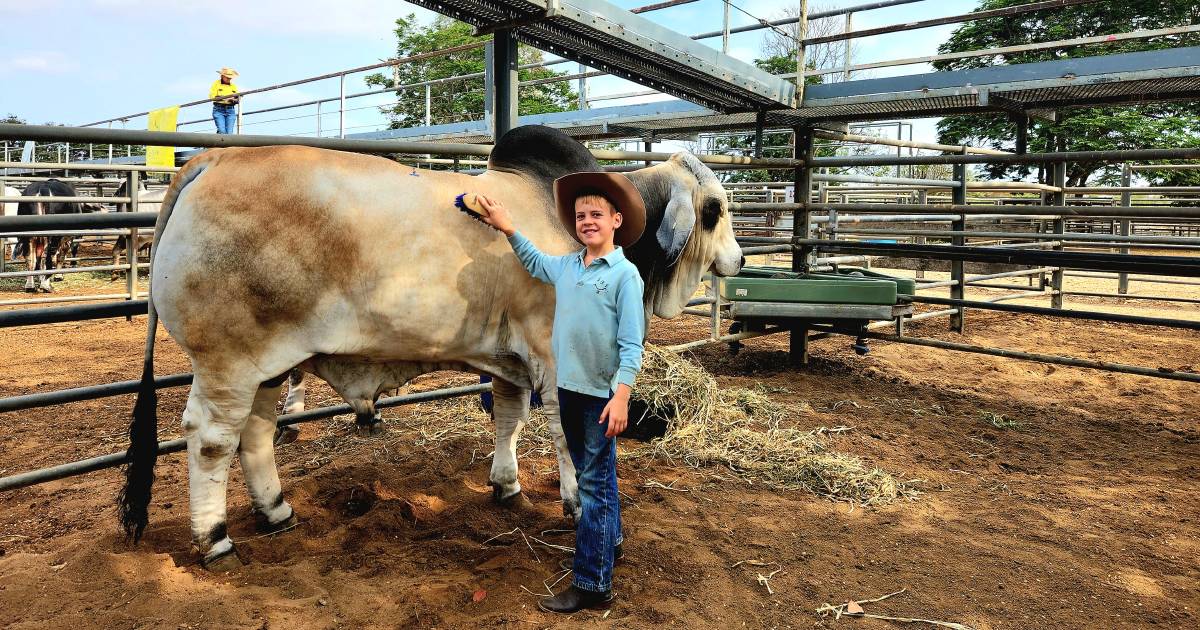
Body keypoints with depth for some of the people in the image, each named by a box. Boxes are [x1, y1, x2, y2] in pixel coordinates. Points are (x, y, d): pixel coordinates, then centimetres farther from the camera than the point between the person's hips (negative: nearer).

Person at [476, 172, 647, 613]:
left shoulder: (625, 274, -12)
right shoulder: (565, 267, 7)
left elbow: (631, 344, -15)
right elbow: (534, 262, 31)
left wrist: (621, 396, -22)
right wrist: (508, 229, 23)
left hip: (602, 394, -6)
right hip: (568, 388, 7)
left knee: (593, 484, -3)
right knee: (595, 475, 21)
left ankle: (592, 584, 3)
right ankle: (609, 542, 41)